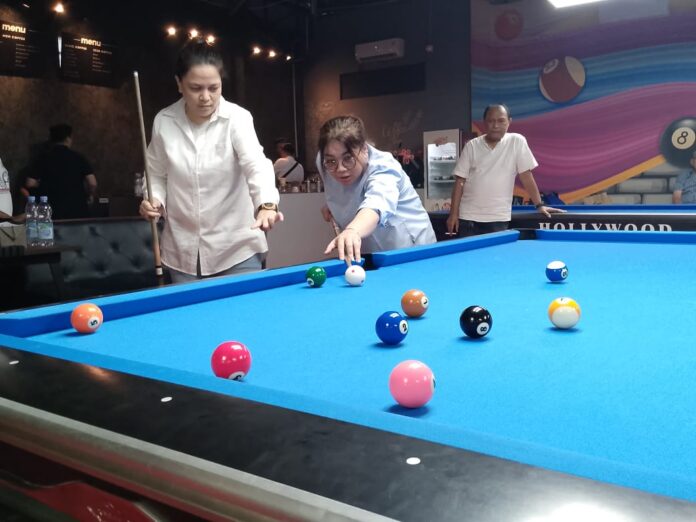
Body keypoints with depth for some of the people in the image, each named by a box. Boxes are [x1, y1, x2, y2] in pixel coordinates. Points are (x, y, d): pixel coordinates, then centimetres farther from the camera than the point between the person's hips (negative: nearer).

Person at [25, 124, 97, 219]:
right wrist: (91, 195, 11)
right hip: (78, 210, -1)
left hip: (54, 212, 1)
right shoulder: (78, 157, -1)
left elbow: (30, 183, -1)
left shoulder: (44, 158, 2)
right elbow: (93, 183, -9)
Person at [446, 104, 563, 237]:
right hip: (468, 216, 2)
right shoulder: (471, 146, 3)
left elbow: (526, 175, 1)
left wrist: (539, 205, -2)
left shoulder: (517, 141, -1)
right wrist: (453, 214, -2)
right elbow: (460, 180, 2)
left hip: (498, 218, -1)